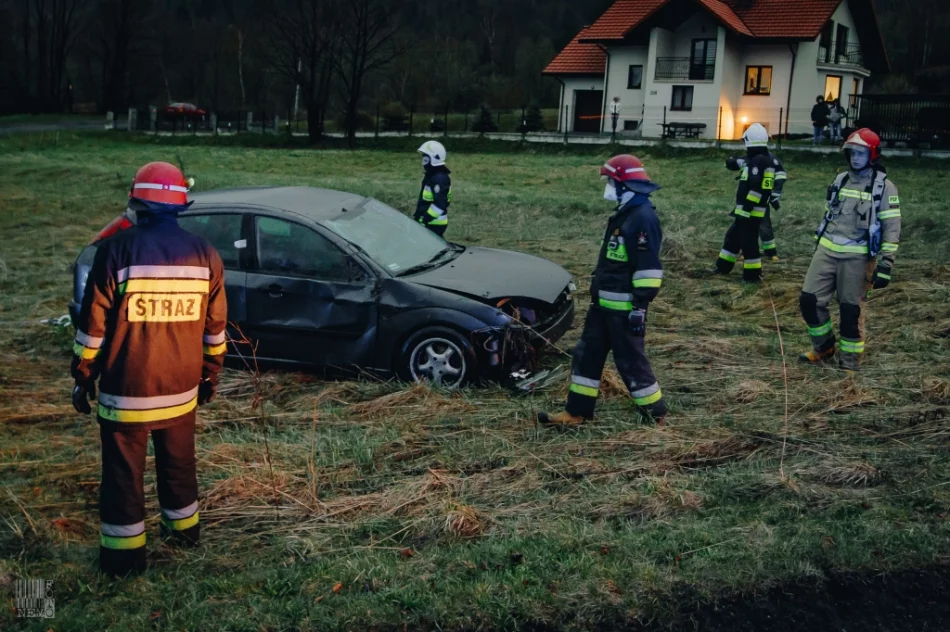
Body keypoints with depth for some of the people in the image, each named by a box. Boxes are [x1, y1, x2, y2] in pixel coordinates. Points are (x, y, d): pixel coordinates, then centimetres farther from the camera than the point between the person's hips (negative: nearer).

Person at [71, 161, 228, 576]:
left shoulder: (117, 249, -13)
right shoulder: (204, 253, -1)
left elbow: (93, 324, -9)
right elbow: (214, 326, 6)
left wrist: (83, 377, 2)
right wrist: (210, 375, 18)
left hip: (125, 391, -4)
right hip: (181, 388, 4)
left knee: (123, 473, 9)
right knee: (178, 464, 22)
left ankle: (124, 555, 17)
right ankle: (184, 528, 38)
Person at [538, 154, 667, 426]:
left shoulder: (644, 217, -19)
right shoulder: (624, 212, 13)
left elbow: (649, 267, -22)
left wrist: (640, 307, -23)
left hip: (624, 306, -10)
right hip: (604, 303, 10)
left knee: (630, 360, 0)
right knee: (588, 354, 13)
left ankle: (655, 413, 16)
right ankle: (576, 412, 20)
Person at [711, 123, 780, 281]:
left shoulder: (756, 162, -20)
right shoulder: (768, 159, 10)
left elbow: (756, 189, -26)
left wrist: (745, 208, -22)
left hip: (751, 211, -10)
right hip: (757, 209, 10)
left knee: (748, 242, -1)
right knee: (733, 235, 19)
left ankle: (752, 274, 7)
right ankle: (723, 266, 29)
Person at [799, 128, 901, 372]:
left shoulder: (883, 186, -6)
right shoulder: (841, 180, 11)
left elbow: (892, 229, -8)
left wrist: (885, 264, -15)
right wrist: (818, 243, 21)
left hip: (856, 257, -5)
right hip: (827, 251, 5)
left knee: (850, 310, 0)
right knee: (809, 299, 2)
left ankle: (850, 361, 15)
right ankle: (824, 347, 23)